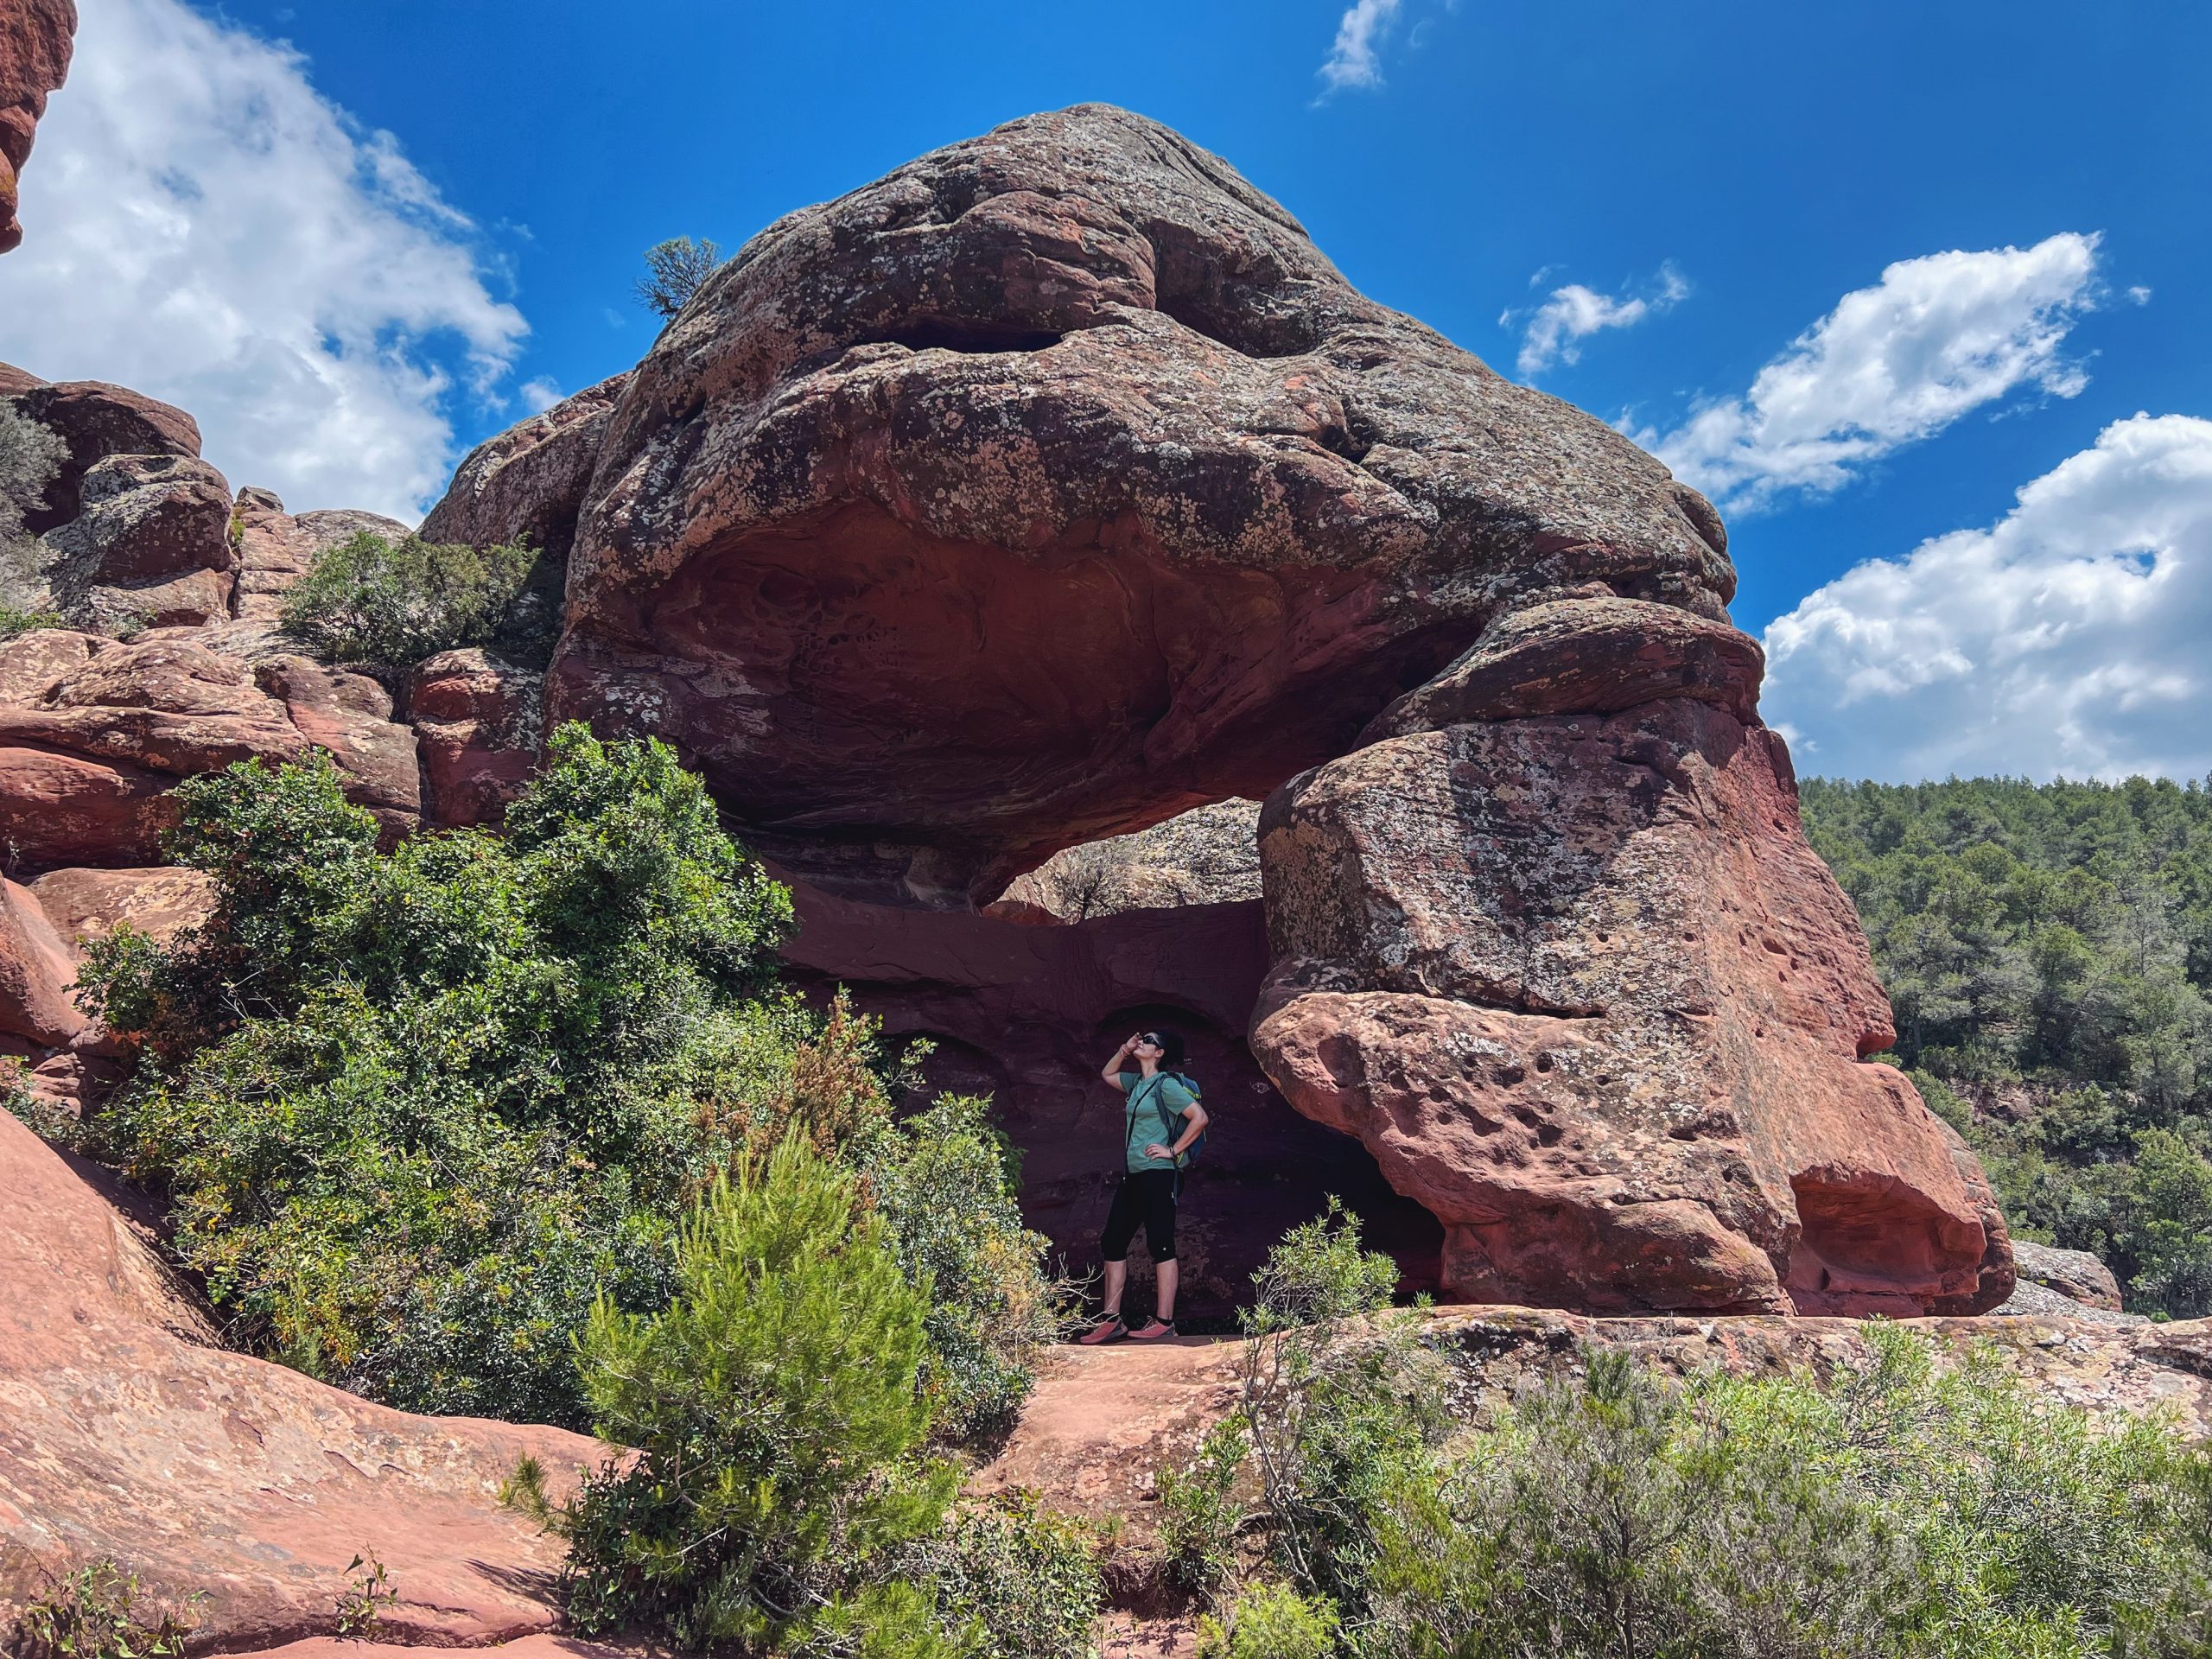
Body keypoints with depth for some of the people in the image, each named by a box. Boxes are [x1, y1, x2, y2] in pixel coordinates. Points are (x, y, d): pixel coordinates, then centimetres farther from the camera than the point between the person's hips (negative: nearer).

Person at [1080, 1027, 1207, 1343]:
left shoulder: (1166, 1084, -9)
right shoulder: (1137, 1082, 16)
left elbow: (1200, 1117, -16)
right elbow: (1107, 1074, 35)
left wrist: (1173, 1151, -12)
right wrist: (1124, 1051, 18)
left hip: (1158, 1175, -9)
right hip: (1132, 1176, 9)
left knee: (1160, 1246, -5)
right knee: (1112, 1243, 7)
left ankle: (1164, 1322, -1)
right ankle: (1111, 1321, 12)